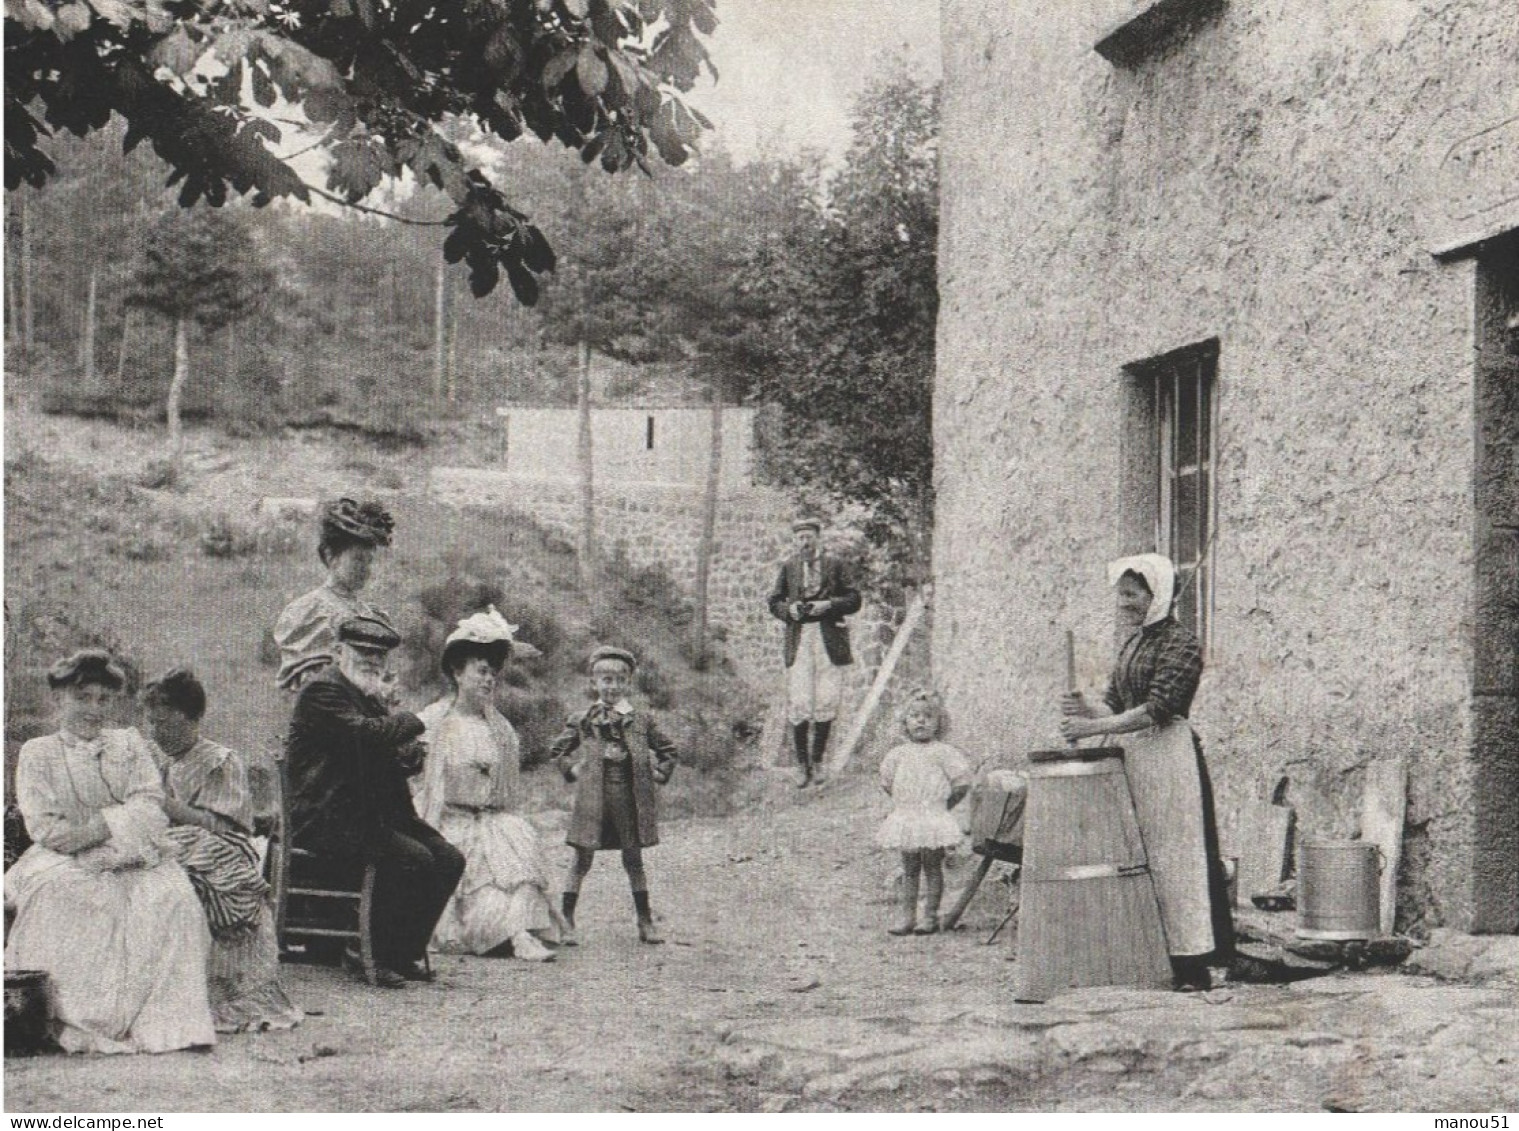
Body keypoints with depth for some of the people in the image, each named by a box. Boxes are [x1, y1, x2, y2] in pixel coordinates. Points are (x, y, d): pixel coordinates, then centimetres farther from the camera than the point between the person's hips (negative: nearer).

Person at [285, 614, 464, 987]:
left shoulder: (370, 696, 21)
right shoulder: (322, 690, -10)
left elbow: (394, 755, 19)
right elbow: (367, 735, -26)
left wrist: (411, 755, -6)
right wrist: (409, 722, -7)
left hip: (374, 813, 9)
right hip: (326, 820, -9)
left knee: (449, 859, -5)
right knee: (413, 859, -25)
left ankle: (406, 953, 5)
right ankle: (371, 953, -11)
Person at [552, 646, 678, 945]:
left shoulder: (641, 720, 6)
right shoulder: (582, 721, 4)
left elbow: (668, 751, 17)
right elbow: (557, 751, 16)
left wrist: (659, 773, 5)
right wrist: (571, 769, 4)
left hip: (630, 798, 1)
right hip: (593, 799, -1)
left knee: (633, 859, 8)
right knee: (583, 858, -1)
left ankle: (645, 923, 15)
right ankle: (566, 923, 4)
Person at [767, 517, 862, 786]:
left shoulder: (835, 565, 5)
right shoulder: (789, 567, 12)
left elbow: (854, 600, 3)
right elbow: (774, 602, 16)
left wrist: (828, 605, -12)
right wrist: (789, 609, -5)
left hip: (829, 640, -1)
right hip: (798, 640, 1)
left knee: (826, 701, -2)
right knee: (798, 703, -5)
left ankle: (817, 760, 12)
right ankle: (804, 765, 3)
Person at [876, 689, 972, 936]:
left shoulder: (942, 753, -6)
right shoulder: (898, 754, 7)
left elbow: (962, 782, -5)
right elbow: (887, 782, 19)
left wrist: (945, 805, 1)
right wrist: (903, 803, 12)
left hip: (934, 819, -4)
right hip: (905, 820, 4)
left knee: (932, 867, 1)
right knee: (909, 869, 9)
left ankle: (930, 916, 7)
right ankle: (907, 915, 13)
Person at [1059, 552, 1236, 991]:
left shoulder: (1180, 644, -8)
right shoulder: (1131, 646, 18)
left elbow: (1157, 708, -18)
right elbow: (1116, 704, 13)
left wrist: (1096, 726, -22)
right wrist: (1086, 710, -8)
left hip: (1169, 754, -8)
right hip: (1134, 758, 8)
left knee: (1174, 855, -8)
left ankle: (1192, 966, -5)